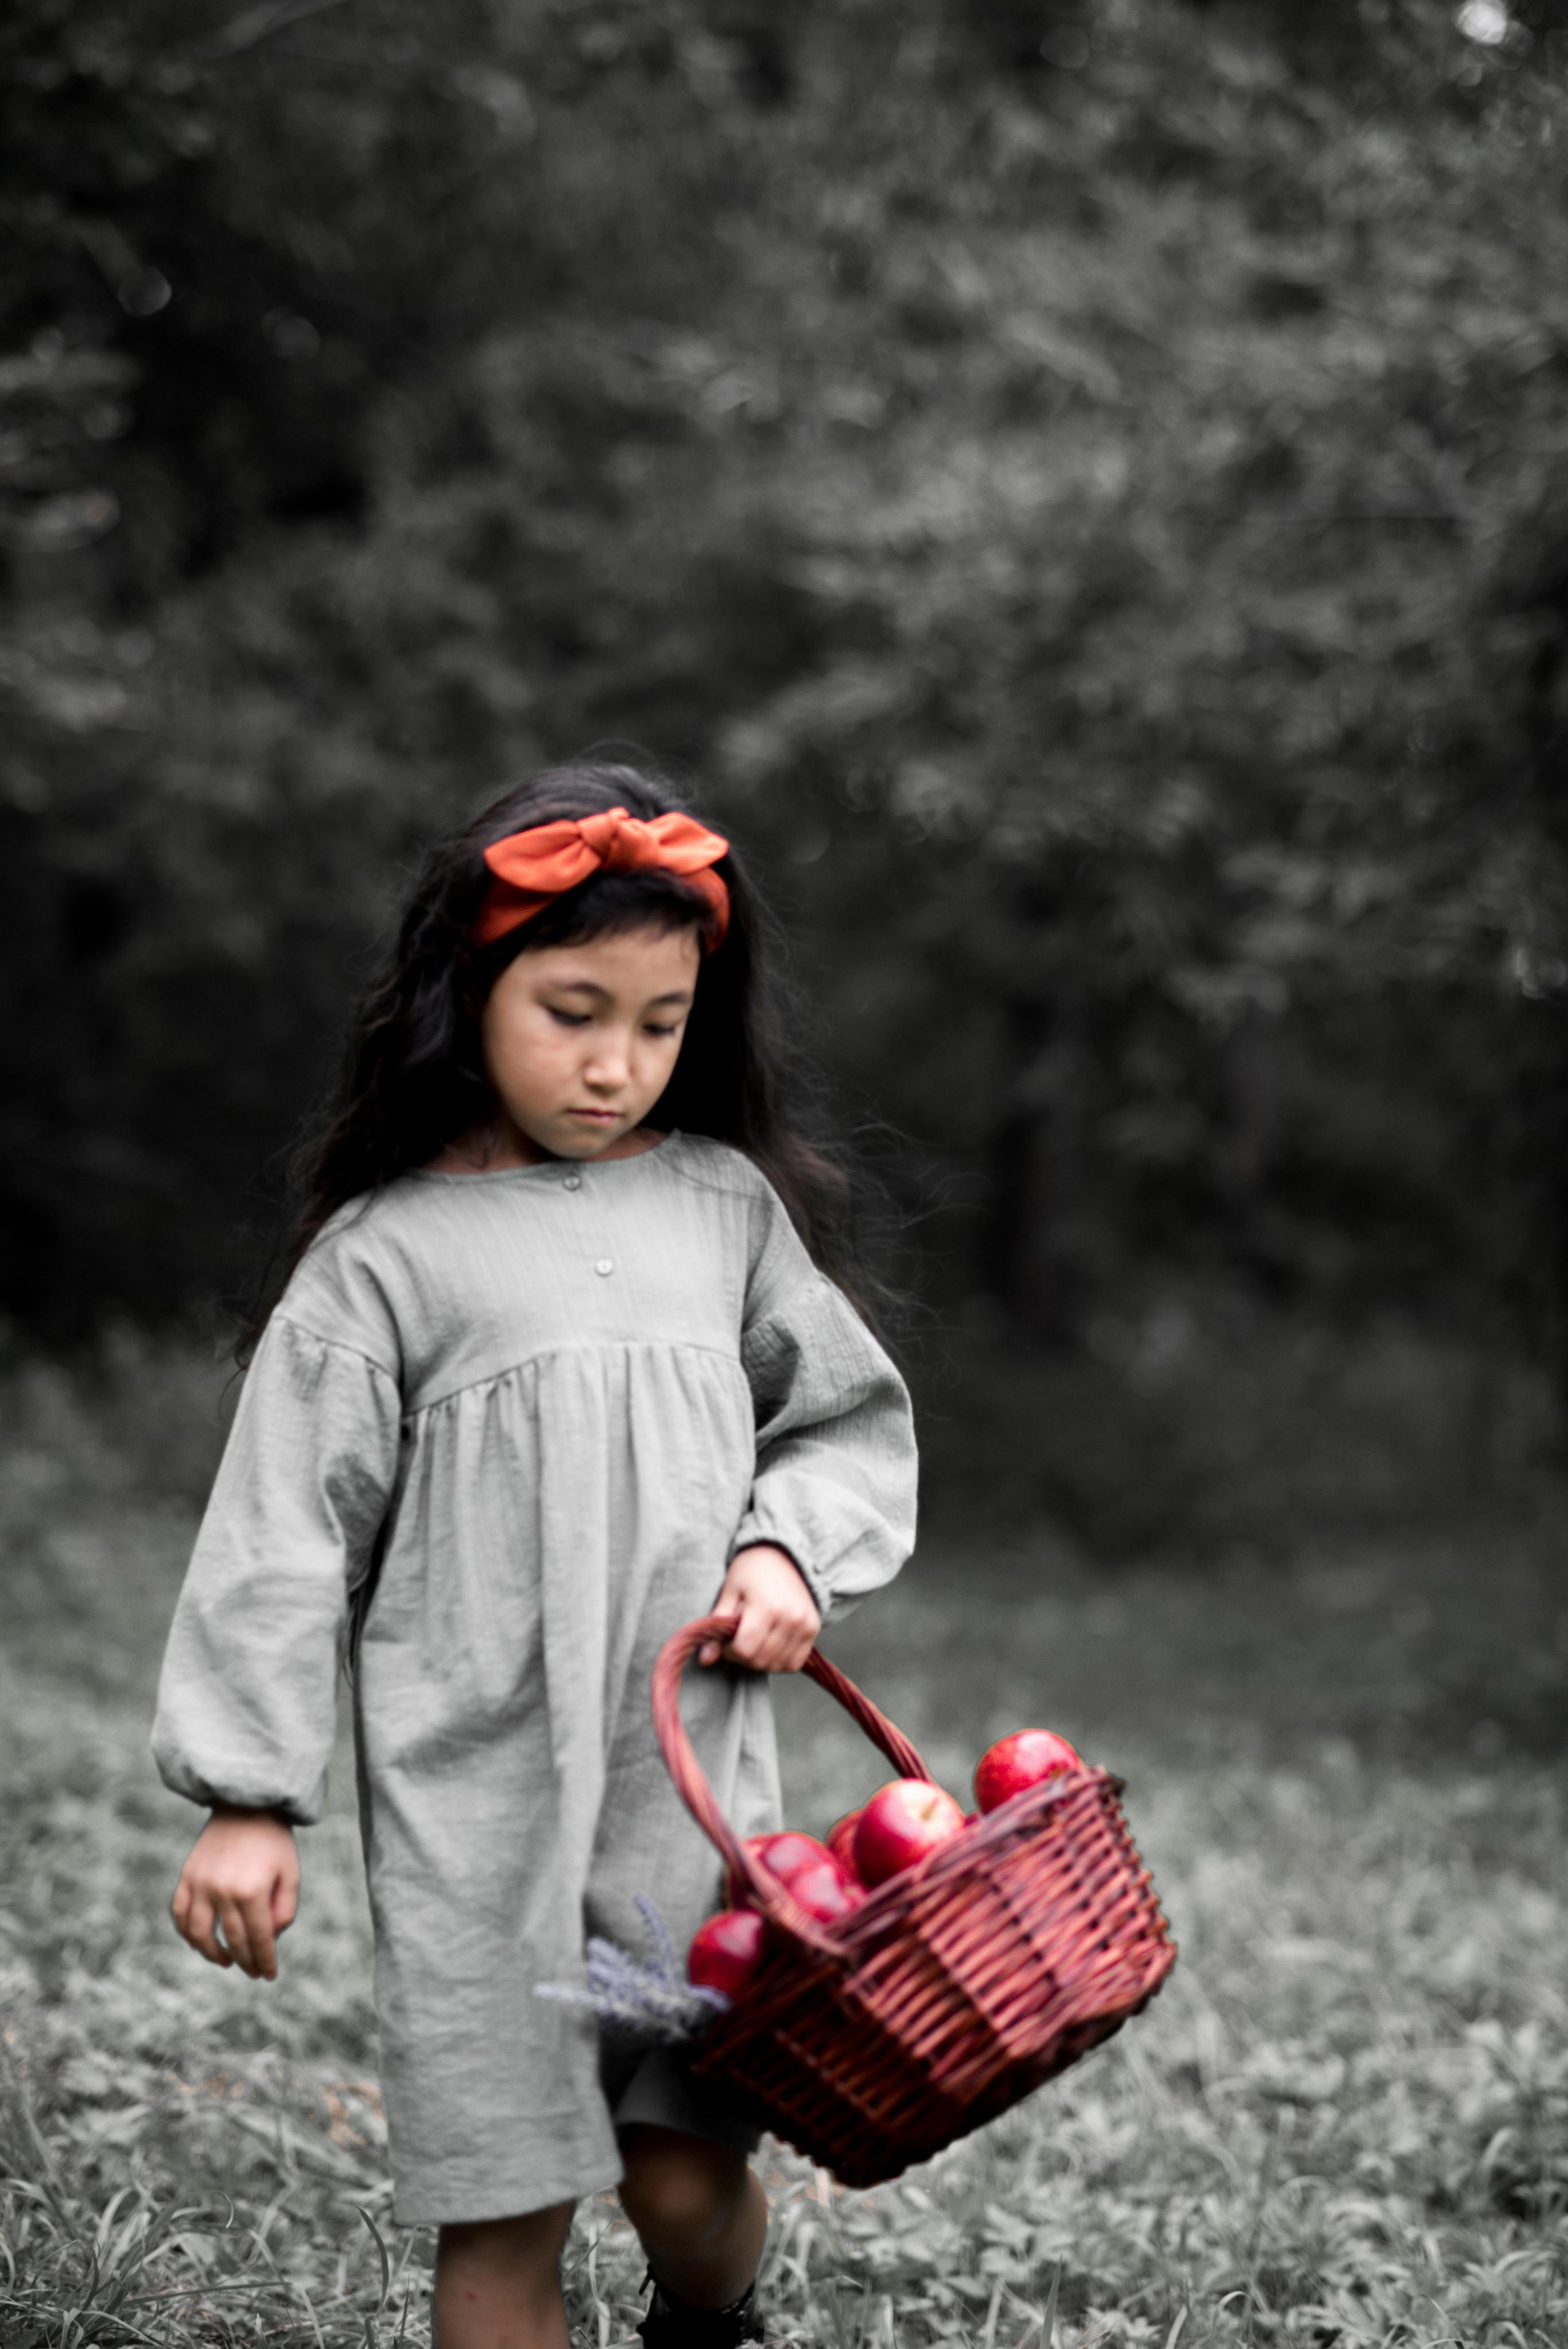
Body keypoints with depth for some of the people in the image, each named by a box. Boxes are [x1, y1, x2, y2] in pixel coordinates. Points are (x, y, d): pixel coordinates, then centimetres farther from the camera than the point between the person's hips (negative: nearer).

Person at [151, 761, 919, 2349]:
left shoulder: (724, 1205, 10)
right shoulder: (385, 1255, 0)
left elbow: (853, 1419, 18)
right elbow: (286, 1525, 0)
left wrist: (791, 1549, -2)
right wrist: (245, 1797, -4)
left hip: (696, 1772, 2)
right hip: (472, 1795, -2)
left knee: (690, 2180, 0)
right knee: (502, 2217, 0)